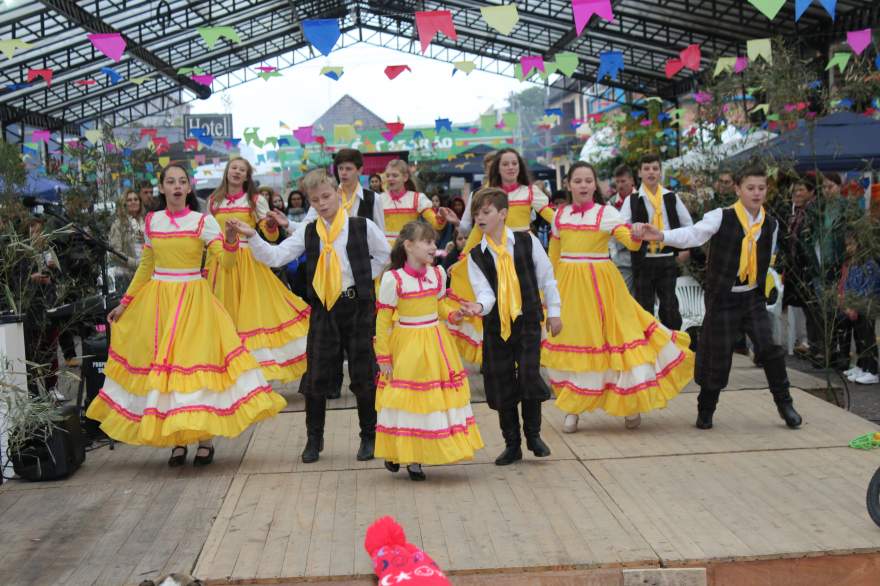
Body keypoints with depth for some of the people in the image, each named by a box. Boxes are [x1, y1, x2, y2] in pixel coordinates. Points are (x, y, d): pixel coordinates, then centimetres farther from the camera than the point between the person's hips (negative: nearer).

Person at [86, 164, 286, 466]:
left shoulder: (203, 221, -3)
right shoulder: (151, 221, 7)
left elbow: (226, 260, -13)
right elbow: (145, 267, 16)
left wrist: (231, 238, -33)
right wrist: (124, 303, 16)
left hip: (193, 300, -3)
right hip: (157, 301, 3)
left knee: (196, 359, -5)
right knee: (161, 363, 2)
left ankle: (205, 438, 6)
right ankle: (177, 439, 12)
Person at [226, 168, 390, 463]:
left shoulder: (362, 226, -3)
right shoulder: (308, 232, 5)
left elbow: (384, 255, 8)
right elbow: (275, 257, -3)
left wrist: (364, 277, 1)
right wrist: (252, 237, -16)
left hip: (357, 305, -2)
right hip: (323, 307, 3)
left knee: (363, 375, 5)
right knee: (316, 375, 5)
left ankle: (369, 437, 20)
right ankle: (314, 438, 19)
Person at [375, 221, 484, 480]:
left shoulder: (438, 274, 2)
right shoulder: (393, 279, -13)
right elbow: (382, 322, -8)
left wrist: (453, 315, -4)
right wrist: (383, 357, -7)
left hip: (436, 343, 5)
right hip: (407, 346, -5)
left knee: (435, 398, 7)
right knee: (407, 398, 0)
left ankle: (414, 458, 19)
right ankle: (397, 451, 19)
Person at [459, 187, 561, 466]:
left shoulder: (527, 242, -3)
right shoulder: (476, 255, 0)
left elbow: (546, 277, 5)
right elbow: (485, 291, -9)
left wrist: (553, 312, 7)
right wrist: (480, 306, -32)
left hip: (528, 321, -2)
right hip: (495, 326, 2)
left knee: (529, 377, -11)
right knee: (501, 385, 5)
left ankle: (533, 435, 12)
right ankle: (512, 444, 20)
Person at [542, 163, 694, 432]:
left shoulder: (606, 213, -3)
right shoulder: (560, 215, 7)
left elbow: (631, 241, -17)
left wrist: (636, 235, -39)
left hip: (600, 285, -3)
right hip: (568, 285, 3)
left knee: (613, 336, -1)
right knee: (571, 340, 5)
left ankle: (631, 403, 14)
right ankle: (573, 407, 16)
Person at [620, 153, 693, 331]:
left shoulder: (671, 198, 5)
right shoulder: (633, 199, -2)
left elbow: (688, 224, 16)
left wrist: (685, 248, 11)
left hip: (667, 259, 1)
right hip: (643, 261, -1)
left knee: (670, 306, 3)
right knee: (644, 307, 5)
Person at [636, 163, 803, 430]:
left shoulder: (770, 224, 4)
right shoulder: (721, 217, -12)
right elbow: (693, 234, -25)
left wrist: (770, 287, 13)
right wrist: (661, 235, -41)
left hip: (753, 297, 4)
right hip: (723, 298, -4)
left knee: (769, 348, -3)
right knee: (718, 355, 2)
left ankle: (784, 403, 17)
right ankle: (705, 410, 21)